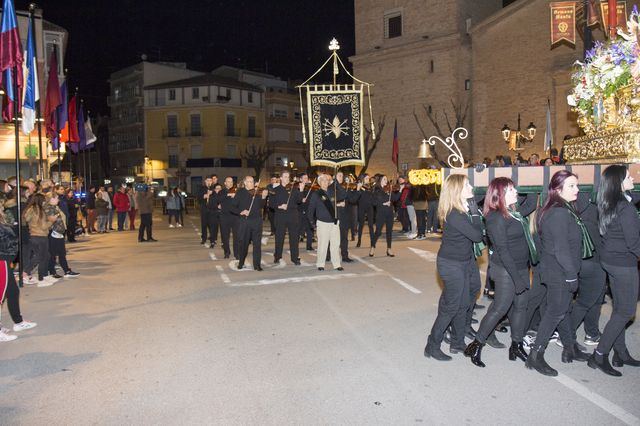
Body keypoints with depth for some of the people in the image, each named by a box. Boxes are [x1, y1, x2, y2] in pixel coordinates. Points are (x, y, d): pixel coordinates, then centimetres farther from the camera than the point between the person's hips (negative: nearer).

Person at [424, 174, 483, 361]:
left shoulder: (461, 210, 5)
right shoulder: (454, 214, -24)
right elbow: (477, 235, -25)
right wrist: (474, 209, -22)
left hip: (462, 263, 9)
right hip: (452, 264, -9)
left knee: (462, 305, 17)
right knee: (450, 307, 1)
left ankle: (458, 343, 31)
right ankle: (432, 346, 13)